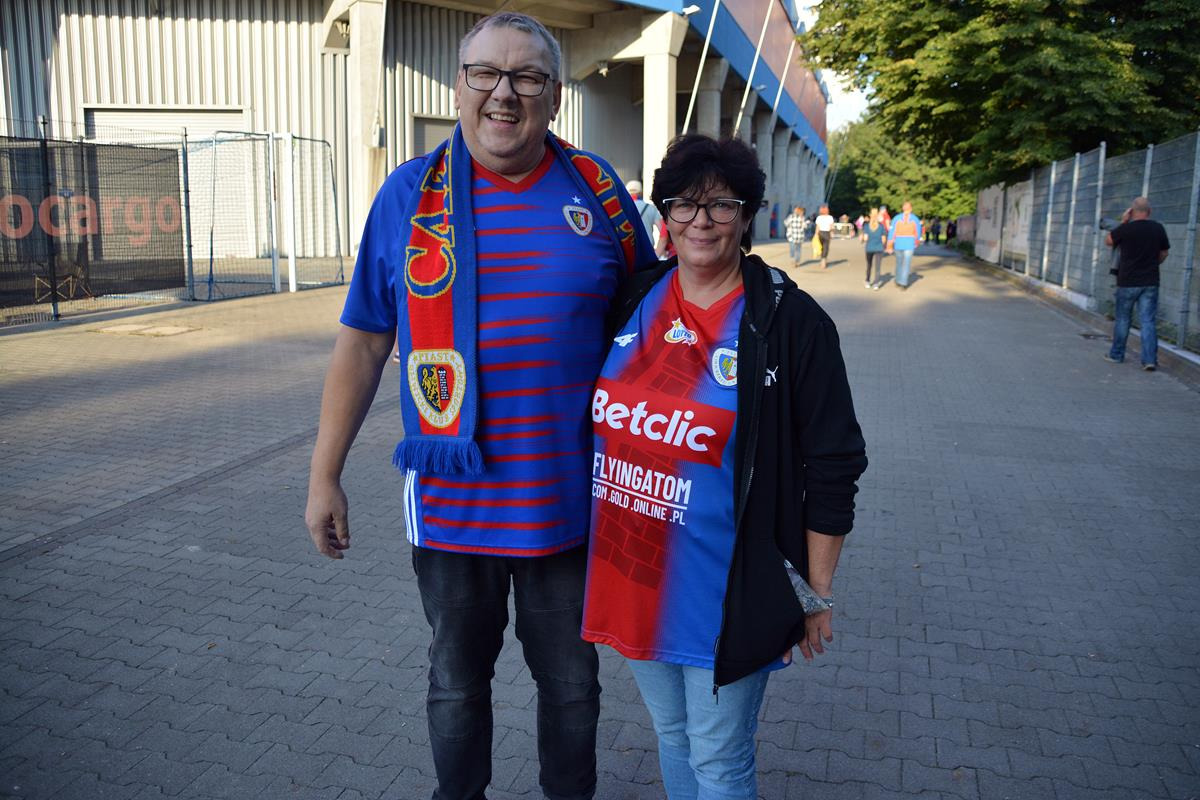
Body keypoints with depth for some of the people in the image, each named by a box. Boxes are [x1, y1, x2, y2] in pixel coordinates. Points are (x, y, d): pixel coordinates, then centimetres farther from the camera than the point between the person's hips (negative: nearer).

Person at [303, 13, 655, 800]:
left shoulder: (596, 188, -2)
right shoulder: (409, 194, -3)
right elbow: (362, 343, 1)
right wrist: (325, 475, 0)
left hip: (570, 497, 1)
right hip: (450, 500, 0)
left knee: (571, 682, 19)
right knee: (456, 684, 20)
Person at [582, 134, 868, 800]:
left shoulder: (791, 321, -12)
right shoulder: (631, 303, 1)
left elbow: (831, 470, -9)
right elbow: (600, 423, 13)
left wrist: (819, 593, -7)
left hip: (725, 593, -4)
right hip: (631, 572, 5)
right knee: (671, 737, 24)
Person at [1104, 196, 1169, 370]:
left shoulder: (1126, 228, -13)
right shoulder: (1158, 228, 0)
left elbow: (1108, 241, 5)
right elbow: (1164, 253, 11)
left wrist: (1123, 222, 5)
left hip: (1127, 282, -2)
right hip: (1150, 282, 2)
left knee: (1122, 320, 12)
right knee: (1148, 321, 2)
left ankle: (1116, 354, 22)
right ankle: (1150, 359, -4)